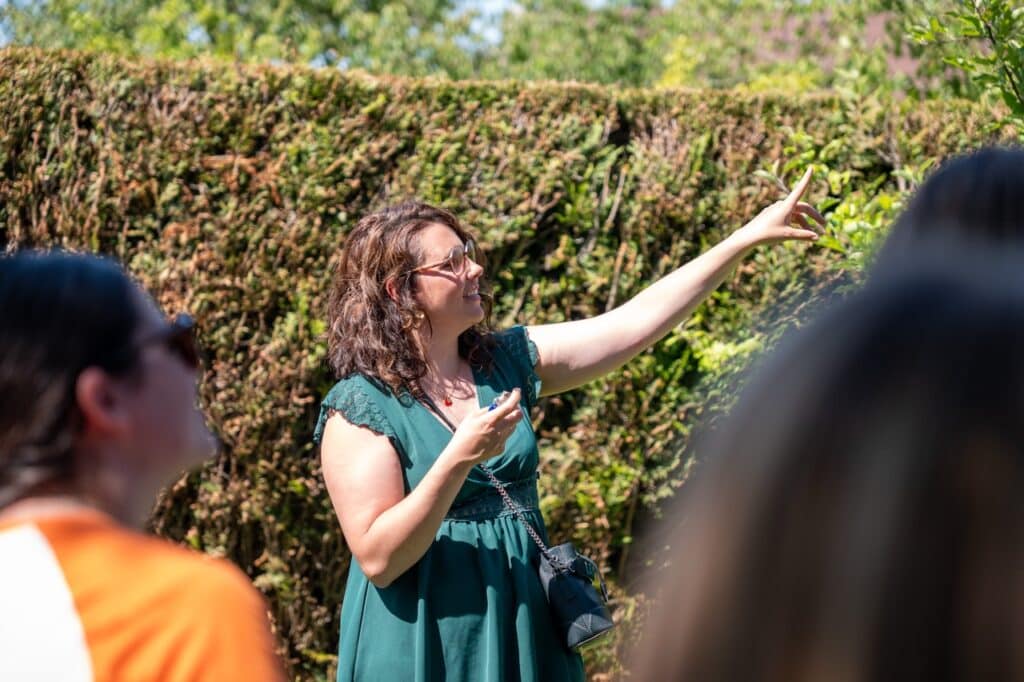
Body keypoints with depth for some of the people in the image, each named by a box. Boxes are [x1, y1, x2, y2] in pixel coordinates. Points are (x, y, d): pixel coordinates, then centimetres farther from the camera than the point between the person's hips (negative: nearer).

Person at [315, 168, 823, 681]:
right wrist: (460, 458, -28)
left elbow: (636, 323, 1)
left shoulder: (505, 361, 4)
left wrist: (748, 236, -1)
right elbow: (377, 557, -19)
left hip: (522, 628, 6)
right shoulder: (359, 408, -13)